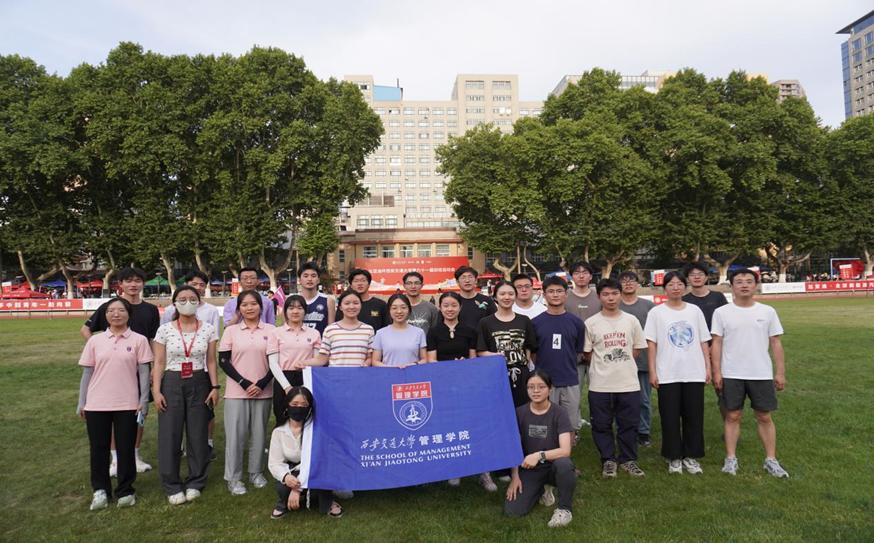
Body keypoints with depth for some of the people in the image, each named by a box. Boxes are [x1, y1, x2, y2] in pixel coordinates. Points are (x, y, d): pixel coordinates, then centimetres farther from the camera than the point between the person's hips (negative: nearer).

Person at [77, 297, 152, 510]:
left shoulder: (139, 340, -2)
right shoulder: (95, 341, 4)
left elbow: (144, 372, -1)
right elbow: (87, 372, 7)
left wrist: (144, 400, -5)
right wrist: (81, 402, 6)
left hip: (127, 404, -2)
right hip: (96, 404, 2)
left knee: (126, 449, 7)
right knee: (99, 448, 11)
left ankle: (125, 491, 22)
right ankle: (100, 490, 27)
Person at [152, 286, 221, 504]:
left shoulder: (208, 329, 1)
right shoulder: (165, 329, -1)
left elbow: (211, 361, 4)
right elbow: (159, 363, 0)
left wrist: (215, 387, -3)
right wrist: (156, 391, -6)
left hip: (199, 384, 1)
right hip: (172, 384, 0)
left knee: (198, 435, 5)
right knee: (169, 436, 2)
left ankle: (195, 483, 21)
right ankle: (172, 486, 16)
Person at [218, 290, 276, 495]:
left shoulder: (270, 330, 2)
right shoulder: (231, 330, 2)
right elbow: (223, 361, -1)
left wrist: (262, 384, -9)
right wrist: (244, 383, -10)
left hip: (263, 391, 1)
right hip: (236, 391, -1)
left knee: (259, 433, 7)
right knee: (235, 434, 0)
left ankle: (256, 472, 23)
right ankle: (233, 478, 12)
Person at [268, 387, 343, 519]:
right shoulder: (279, 431, -8)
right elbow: (274, 462, -10)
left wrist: (298, 488, -31)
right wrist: (285, 476, -34)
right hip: (292, 472, 2)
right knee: (283, 488, -32)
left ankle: (327, 503, -3)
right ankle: (283, 504, 8)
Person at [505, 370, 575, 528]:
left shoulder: (559, 413, -13)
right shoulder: (519, 413, -5)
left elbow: (565, 450, -23)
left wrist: (539, 455, -35)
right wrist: (515, 476, -7)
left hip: (553, 465, -2)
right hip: (529, 468, 2)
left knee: (564, 464, -38)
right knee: (512, 510, -17)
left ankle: (565, 509, -9)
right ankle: (541, 490, 15)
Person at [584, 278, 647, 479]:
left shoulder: (631, 320, 3)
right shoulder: (591, 323, -3)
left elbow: (636, 350, 10)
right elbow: (588, 353, 2)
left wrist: (619, 364, 5)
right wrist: (606, 367, 3)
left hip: (629, 383, 2)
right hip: (600, 385, -1)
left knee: (629, 424, 10)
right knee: (602, 425, 7)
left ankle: (628, 460, 26)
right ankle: (608, 460, 22)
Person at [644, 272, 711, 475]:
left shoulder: (695, 311, 6)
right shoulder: (657, 312, -1)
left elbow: (704, 342, 9)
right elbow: (651, 344, -2)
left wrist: (708, 367, 4)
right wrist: (652, 372, -7)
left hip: (694, 373, 2)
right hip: (667, 374, -2)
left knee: (694, 416, 7)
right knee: (670, 418, 3)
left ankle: (691, 456, 20)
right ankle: (674, 457, 16)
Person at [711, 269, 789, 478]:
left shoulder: (767, 311, 3)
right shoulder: (722, 312, -1)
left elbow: (776, 343, 5)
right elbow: (716, 344, -1)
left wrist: (780, 372, 1)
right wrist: (716, 372, -7)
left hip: (762, 374, 1)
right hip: (731, 375, -1)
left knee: (765, 417, 8)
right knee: (733, 416, 5)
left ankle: (771, 460, 19)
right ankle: (731, 459, 14)